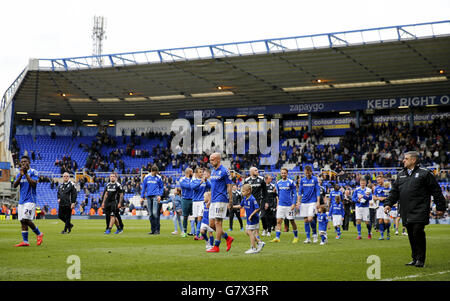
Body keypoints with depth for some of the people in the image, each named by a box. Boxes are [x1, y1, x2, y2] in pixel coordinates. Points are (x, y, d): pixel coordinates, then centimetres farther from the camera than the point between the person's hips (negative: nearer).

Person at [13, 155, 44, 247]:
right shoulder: (19, 174, 15)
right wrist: (21, 175, -10)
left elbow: (33, 184, -17)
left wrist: (26, 174, -17)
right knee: (22, 221, 3)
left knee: (26, 219, -16)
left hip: (30, 200, -7)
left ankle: (39, 234, 3)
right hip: (21, 201, 7)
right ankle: (25, 241, 5)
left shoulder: (34, 172, -3)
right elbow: (14, 185, 2)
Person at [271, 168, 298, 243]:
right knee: (278, 221, -4)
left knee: (292, 221, 4)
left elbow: (294, 193, -3)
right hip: (281, 205, 4)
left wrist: (293, 204, -11)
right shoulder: (278, 183, 9)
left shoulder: (291, 182, -4)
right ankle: (277, 238, -5)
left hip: (289, 205, -4)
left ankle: (296, 237, 18)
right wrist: (277, 204, 15)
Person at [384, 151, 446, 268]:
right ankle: (415, 258, 17)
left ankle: (420, 260, -4)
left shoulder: (424, 173, -1)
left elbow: (436, 191, 0)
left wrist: (440, 207, -2)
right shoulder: (401, 175, 17)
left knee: (418, 233, -12)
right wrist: (388, 203, 5)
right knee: (411, 235, 7)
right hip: (406, 212, 6)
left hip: (419, 212, -6)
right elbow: (394, 191, 19)